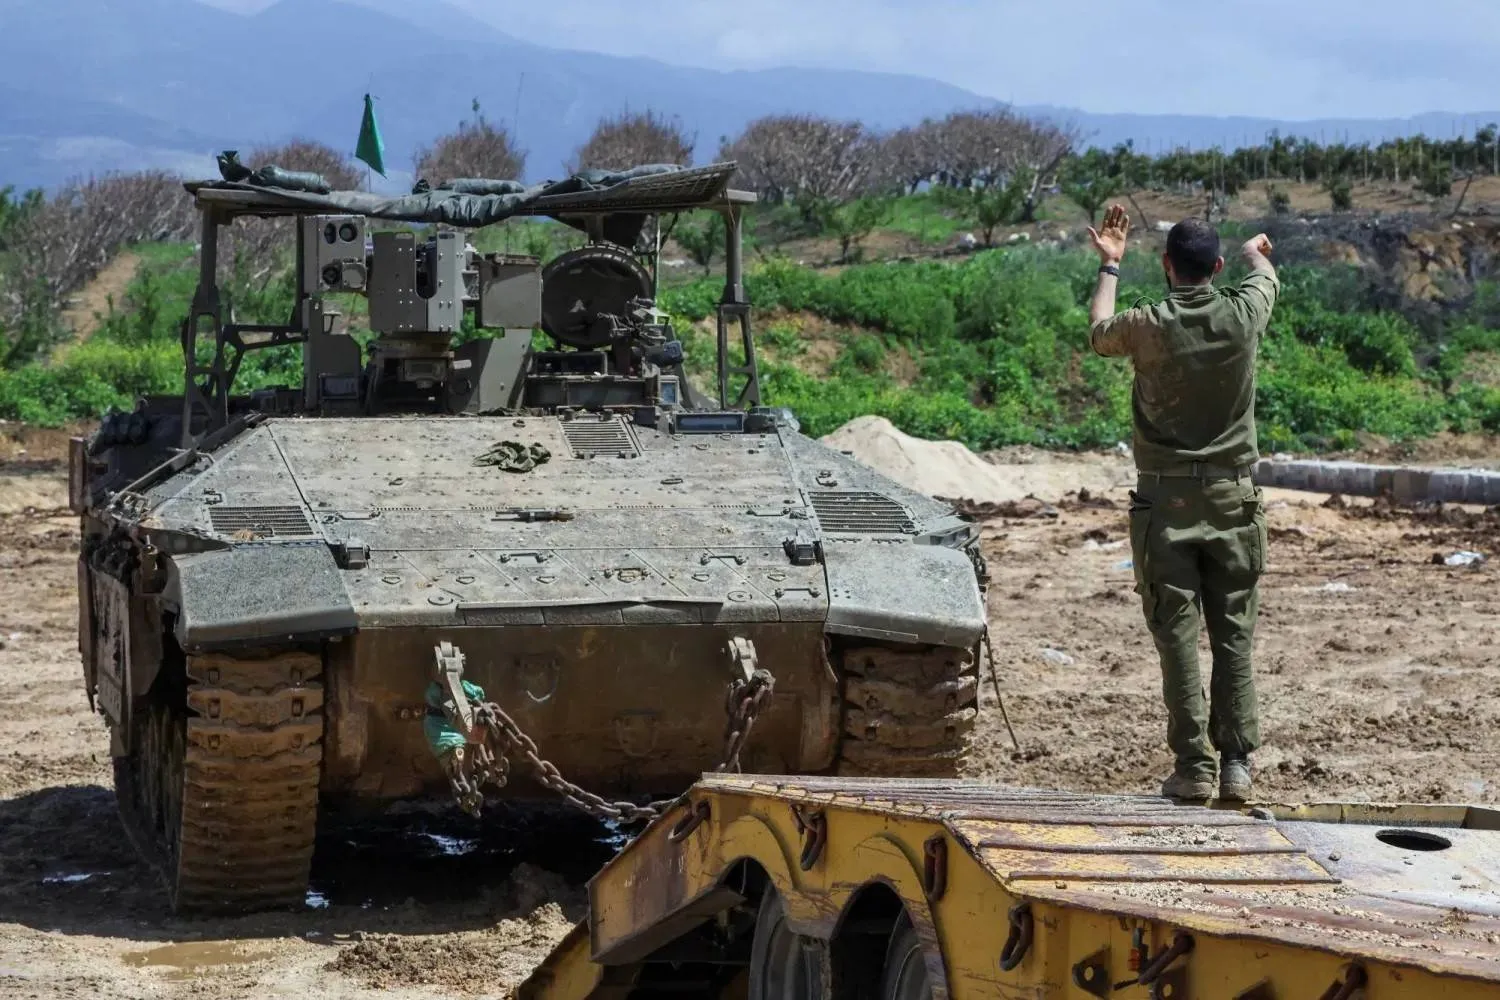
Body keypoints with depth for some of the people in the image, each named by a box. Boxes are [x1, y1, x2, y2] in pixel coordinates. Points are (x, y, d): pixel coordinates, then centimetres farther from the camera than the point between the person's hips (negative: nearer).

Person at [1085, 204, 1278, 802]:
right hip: (1232, 499, 2)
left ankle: (1194, 768, -2)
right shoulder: (1242, 317, -4)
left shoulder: (1147, 326, -9)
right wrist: (1256, 254, 46)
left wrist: (1109, 265, 30)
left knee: (1178, 638, 0)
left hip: (1167, 504, -2)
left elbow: (1098, 334, 15)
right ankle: (1237, 764, 4)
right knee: (1234, 638, 6)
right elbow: (1268, 280, 22)